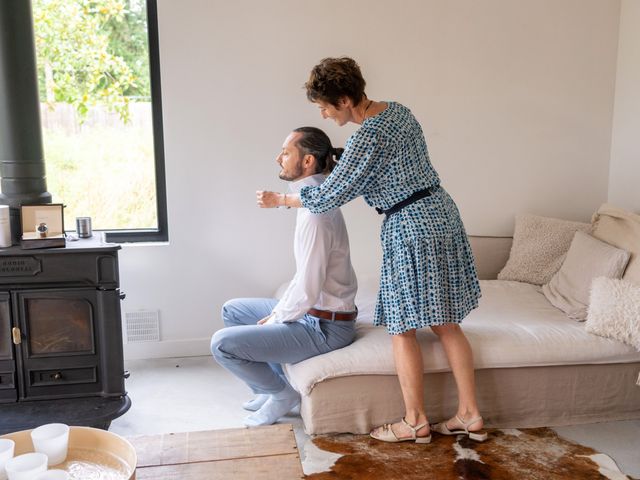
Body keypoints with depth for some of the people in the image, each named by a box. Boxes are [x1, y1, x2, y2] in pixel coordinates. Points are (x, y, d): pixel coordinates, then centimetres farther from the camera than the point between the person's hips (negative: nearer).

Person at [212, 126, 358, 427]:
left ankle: (281, 394, 7)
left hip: (325, 328, -10)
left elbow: (307, 291, -26)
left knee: (222, 344, -14)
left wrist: (275, 320, -10)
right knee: (232, 310, 19)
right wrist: (277, 313, 9)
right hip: (314, 314, 10)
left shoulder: (315, 214, -25)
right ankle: (272, 384, 23)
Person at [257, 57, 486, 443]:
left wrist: (278, 201, 2)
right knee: (446, 323, 13)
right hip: (442, 213, 9)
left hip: (412, 228, -9)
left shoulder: (366, 137, -19)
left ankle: (416, 422, 17)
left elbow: (329, 197, -13)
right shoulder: (397, 109, 9)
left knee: (402, 328, 4)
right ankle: (470, 415, 21)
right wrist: (342, 168, 20)